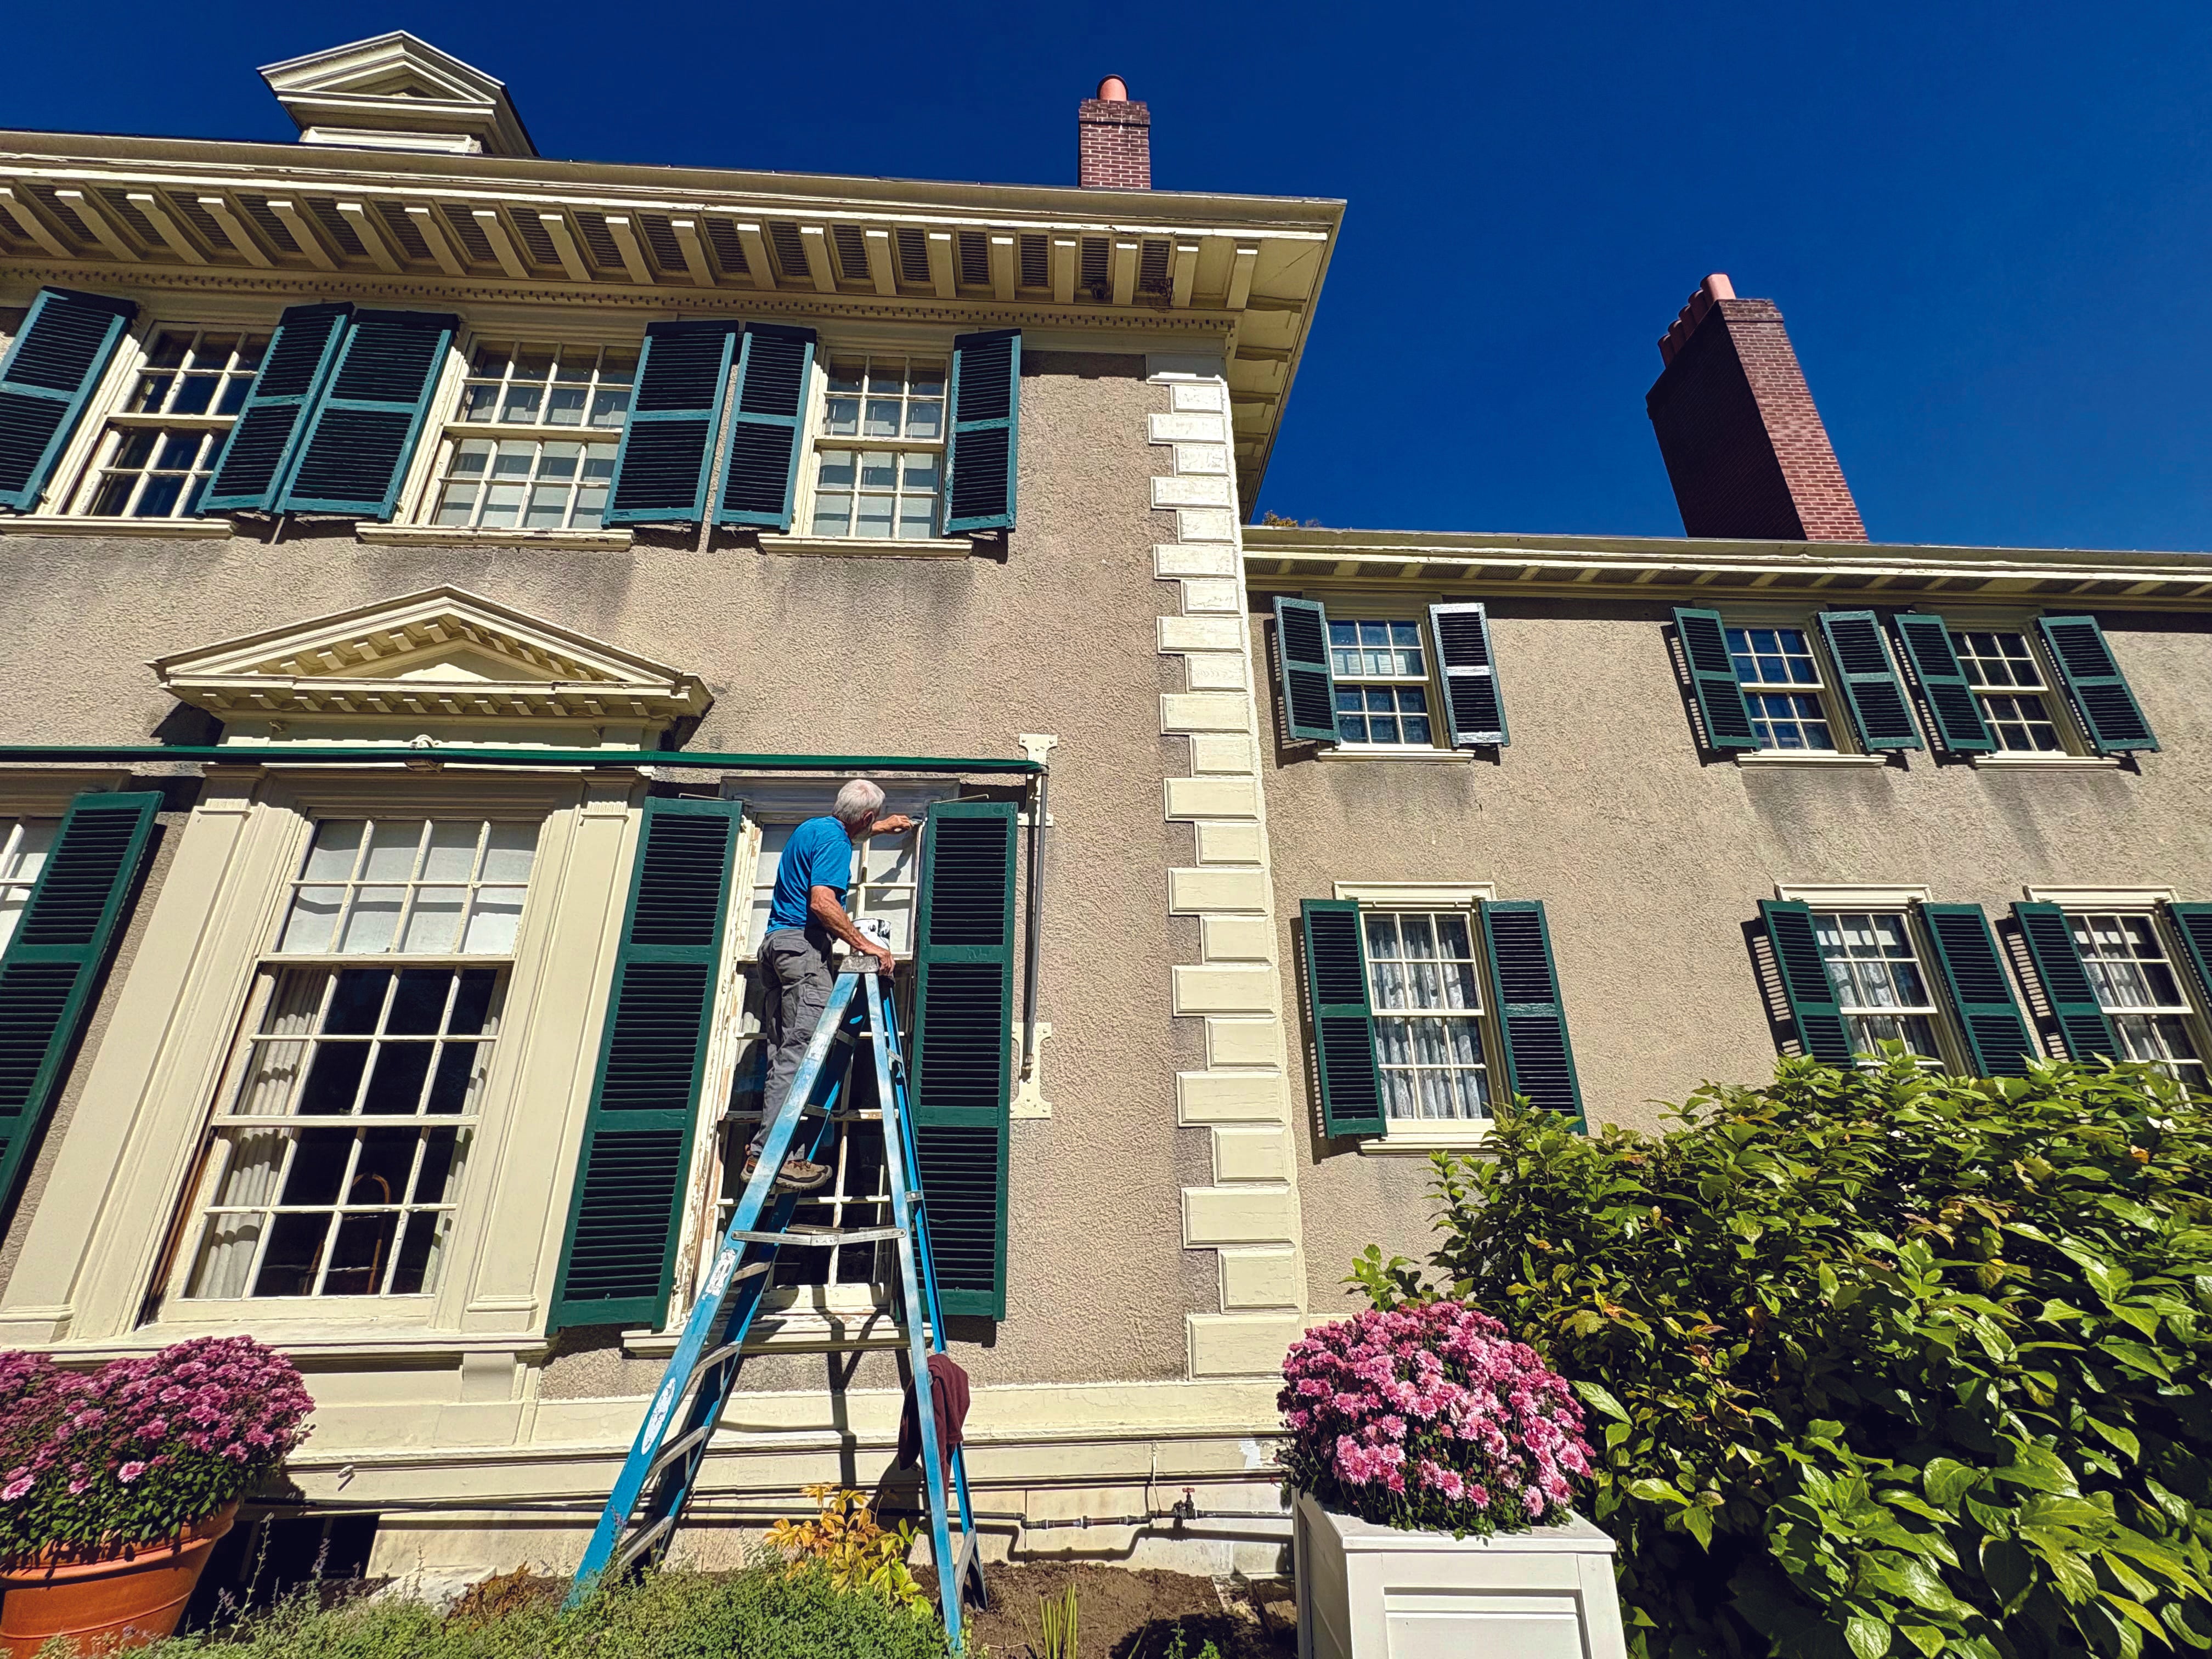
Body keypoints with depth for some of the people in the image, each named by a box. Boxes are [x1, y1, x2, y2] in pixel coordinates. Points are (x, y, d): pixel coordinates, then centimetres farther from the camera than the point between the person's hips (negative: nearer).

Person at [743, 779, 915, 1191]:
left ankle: (765, 1147, 6)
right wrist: (865, 945, -18)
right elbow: (822, 902, -21)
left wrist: (884, 827, 56)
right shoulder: (834, 841, -10)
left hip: (774, 941, 10)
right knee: (800, 1047, -15)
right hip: (804, 943, -10)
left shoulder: (811, 827, 19)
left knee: (781, 1049, 7)